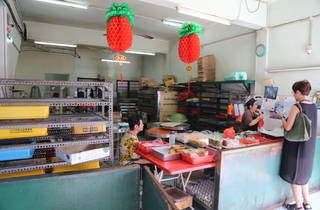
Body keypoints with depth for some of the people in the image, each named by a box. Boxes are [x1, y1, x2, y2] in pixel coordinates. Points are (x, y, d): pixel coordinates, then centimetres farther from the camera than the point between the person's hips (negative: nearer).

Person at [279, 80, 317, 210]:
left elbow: (287, 127, -18)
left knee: (294, 177, 9)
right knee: (303, 175, 23)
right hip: (309, 147, 7)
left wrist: (282, 118, -1)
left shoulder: (296, 107, -19)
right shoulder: (314, 107, 3)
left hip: (296, 147, -7)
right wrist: (288, 120, 16)